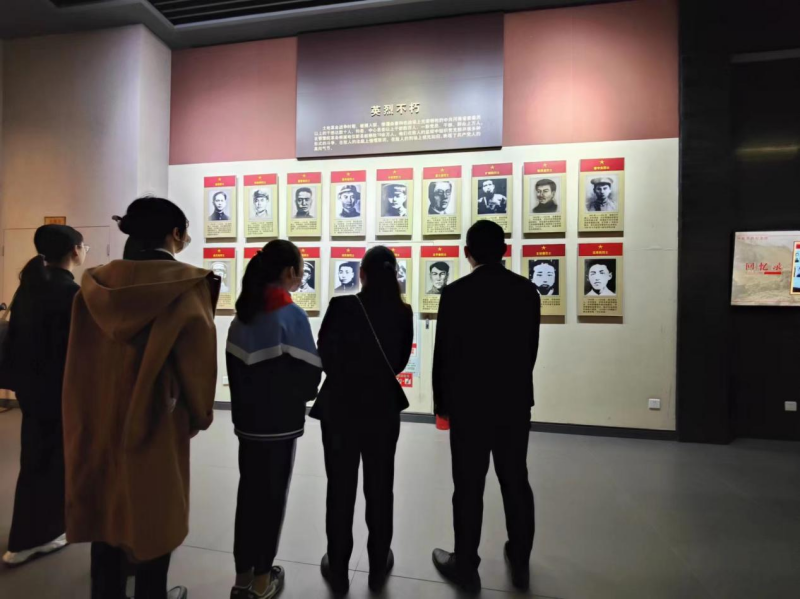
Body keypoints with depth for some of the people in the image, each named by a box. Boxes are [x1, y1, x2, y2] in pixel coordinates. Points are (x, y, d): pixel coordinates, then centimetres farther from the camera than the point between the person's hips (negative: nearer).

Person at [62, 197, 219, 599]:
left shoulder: (96, 285, -1)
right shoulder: (187, 288, -16)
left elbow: (81, 361, 3)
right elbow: (198, 360, -15)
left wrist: (88, 415, 13)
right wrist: (199, 415, 1)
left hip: (99, 419, 5)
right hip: (158, 423, -4)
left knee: (106, 509, 20)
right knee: (152, 515, 14)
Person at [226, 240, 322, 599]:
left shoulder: (242, 314, 2)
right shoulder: (291, 315, -17)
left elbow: (234, 366, 4)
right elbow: (309, 372, -17)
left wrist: (247, 401, 10)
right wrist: (298, 397, 3)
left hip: (247, 420, 6)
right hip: (280, 424, -5)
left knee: (248, 492, 18)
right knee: (272, 496, 11)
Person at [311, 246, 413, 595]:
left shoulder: (341, 307, -16)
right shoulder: (403, 313, -8)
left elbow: (324, 357, -7)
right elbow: (399, 362, 1)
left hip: (340, 407, -1)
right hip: (383, 409, 2)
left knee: (340, 488, 14)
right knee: (380, 488, 17)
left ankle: (338, 569, 30)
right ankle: (378, 565, 34)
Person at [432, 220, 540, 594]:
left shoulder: (456, 293, -13)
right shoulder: (527, 291, -1)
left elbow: (444, 354, -9)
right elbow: (531, 348, 6)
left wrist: (442, 402, 4)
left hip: (469, 403, -4)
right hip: (515, 402, 4)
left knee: (469, 487, 9)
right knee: (516, 483, 17)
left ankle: (465, 567, 25)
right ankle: (520, 563, 34)